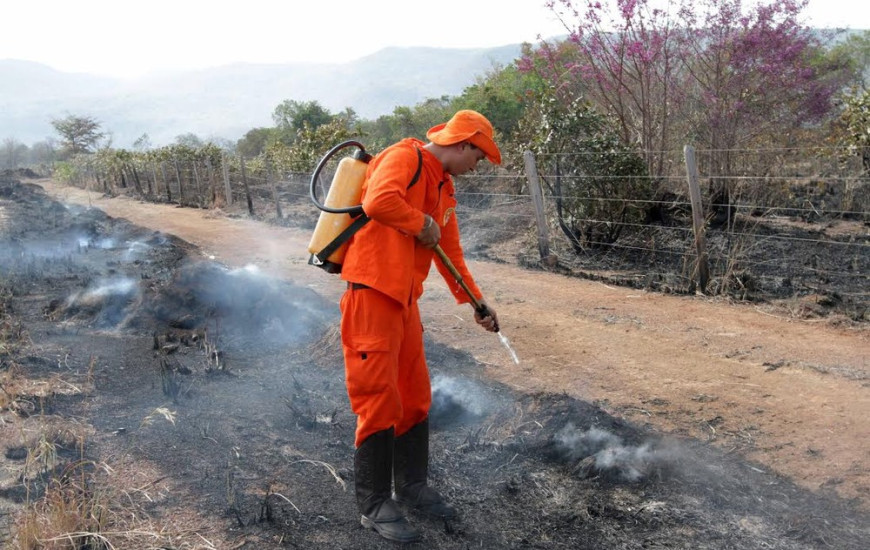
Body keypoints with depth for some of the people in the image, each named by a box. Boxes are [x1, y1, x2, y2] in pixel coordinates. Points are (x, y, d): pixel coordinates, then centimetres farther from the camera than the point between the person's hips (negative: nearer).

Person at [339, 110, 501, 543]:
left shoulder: (443, 187, 18)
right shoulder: (405, 157, -10)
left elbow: (451, 254, 23)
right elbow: (378, 202, -31)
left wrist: (476, 302, 20)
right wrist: (422, 224, -15)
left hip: (404, 301, 10)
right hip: (372, 295, -10)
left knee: (415, 397, 15)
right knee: (380, 401, -4)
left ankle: (412, 487, 30)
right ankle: (374, 505, 10)